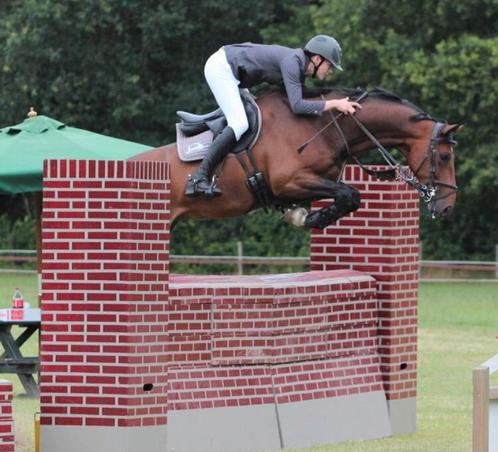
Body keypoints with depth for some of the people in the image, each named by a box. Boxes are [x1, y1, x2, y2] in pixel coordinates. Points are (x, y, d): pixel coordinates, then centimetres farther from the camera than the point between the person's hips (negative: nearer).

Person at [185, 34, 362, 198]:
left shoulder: (300, 69, 6)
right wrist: (334, 104, -27)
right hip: (220, 68, -11)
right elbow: (297, 106, -31)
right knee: (240, 124, -21)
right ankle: (198, 178, -26)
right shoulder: (291, 62, -22)